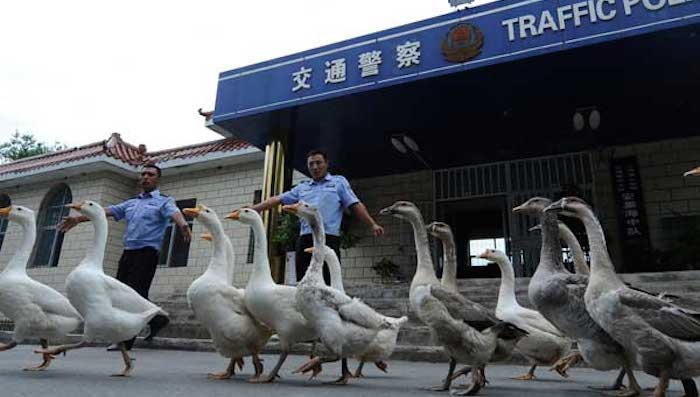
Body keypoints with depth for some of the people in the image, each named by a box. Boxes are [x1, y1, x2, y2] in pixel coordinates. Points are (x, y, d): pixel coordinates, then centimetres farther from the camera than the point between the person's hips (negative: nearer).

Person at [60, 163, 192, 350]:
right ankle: (156, 320, 20)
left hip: (147, 252, -7)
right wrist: (78, 219, 9)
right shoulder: (131, 202, 22)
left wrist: (183, 226, -42)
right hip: (128, 252, 7)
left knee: (134, 294, -10)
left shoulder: (164, 201, 1)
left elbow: (174, 213, -20)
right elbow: (106, 211, 18)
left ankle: (125, 340, 0)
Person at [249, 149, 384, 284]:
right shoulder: (301, 187, 22)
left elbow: (355, 205, 5)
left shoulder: (339, 182, 13)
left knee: (328, 284, -8)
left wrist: (372, 224, -7)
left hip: (329, 238, -4)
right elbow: (278, 199, 19)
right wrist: (254, 208, 10)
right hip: (305, 239, 4)